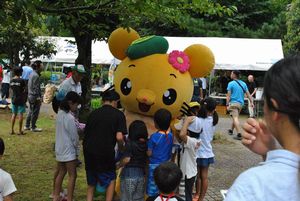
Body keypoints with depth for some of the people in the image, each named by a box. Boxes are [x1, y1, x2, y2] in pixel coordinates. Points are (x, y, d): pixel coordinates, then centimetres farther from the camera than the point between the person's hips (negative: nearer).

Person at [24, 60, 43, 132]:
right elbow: (36, 88, -21)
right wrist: (38, 97, -19)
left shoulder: (32, 74, 11)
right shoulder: (36, 76, -18)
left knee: (30, 111, 17)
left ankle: (27, 126, 25)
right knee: (35, 112, 0)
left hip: (30, 96, 10)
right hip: (35, 97, -10)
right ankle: (33, 127, 8)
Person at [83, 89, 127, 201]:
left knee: (91, 182, 22)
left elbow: (85, 134, 10)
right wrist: (121, 148, 4)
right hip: (106, 152, -4)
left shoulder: (93, 113, 9)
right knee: (111, 179, 18)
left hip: (89, 151, 4)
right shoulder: (118, 114, -4)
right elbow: (119, 137, -14)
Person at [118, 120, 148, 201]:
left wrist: (118, 166, -4)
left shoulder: (130, 143, -15)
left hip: (129, 174, -4)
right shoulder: (147, 143, -1)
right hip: (141, 173, 5)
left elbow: (126, 159, -19)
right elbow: (148, 158, 1)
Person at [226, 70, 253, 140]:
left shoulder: (231, 83, -6)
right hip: (241, 103, 6)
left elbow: (228, 95, -10)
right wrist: (251, 102, 6)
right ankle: (231, 130, 38)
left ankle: (239, 134, -21)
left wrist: (227, 104, -11)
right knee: (235, 117, 22)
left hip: (233, 103, -6)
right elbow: (248, 94, 7)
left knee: (235, 118, -11)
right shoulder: (243, 83, 10)